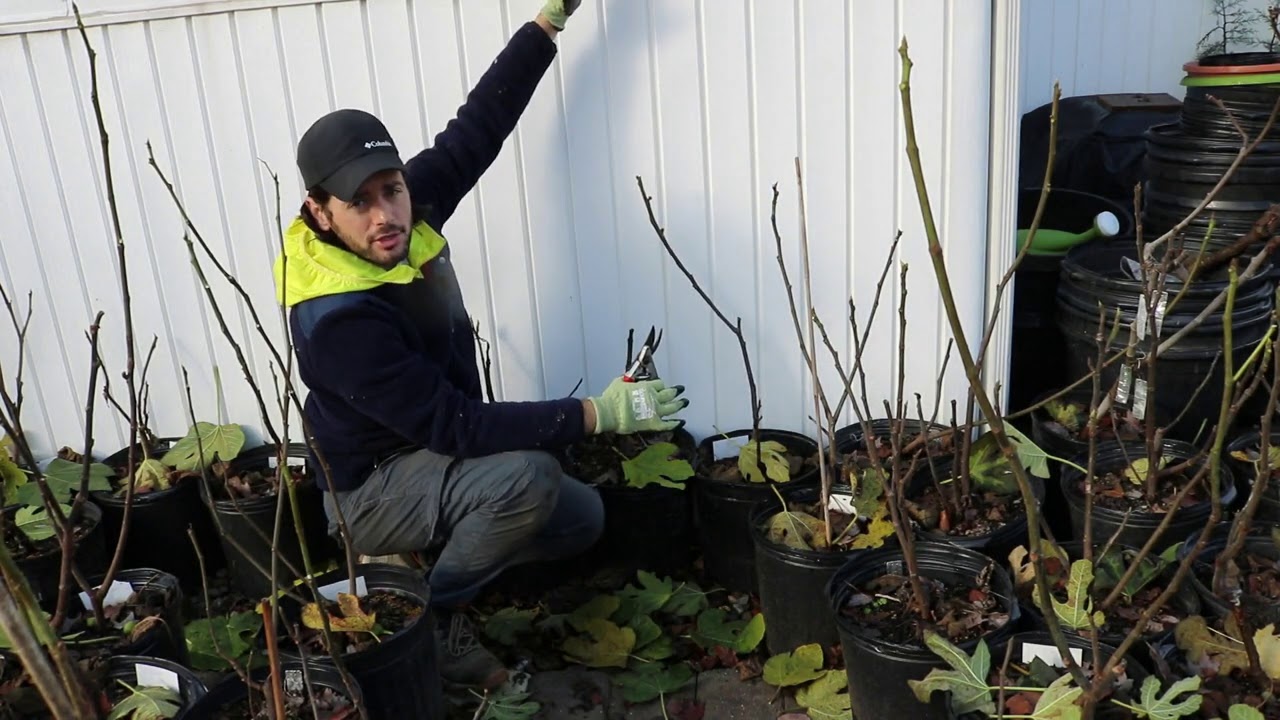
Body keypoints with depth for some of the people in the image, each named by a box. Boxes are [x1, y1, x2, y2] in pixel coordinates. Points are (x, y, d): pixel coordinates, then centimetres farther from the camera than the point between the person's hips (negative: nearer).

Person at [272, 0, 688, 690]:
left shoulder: (405, 209, -12)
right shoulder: (337, 319, -33)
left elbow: (476, 128, -2)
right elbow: (455, 426, -33)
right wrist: (597, 414, -34)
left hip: (431, 459, 8)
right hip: (372, 490, -7)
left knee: (580, 518, 4)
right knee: (527, 477, -31)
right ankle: (428, 616, -9)